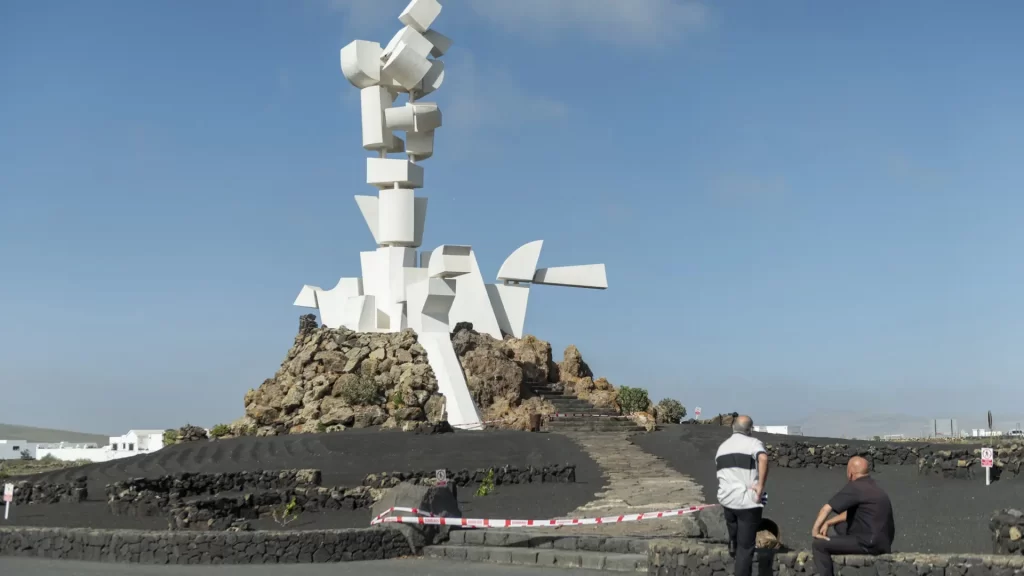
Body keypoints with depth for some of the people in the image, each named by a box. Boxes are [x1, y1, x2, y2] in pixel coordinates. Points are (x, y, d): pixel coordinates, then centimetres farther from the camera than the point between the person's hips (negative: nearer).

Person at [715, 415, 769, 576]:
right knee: (745, 546, 1)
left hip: (726, 499, 5)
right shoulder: (753, 443, -7)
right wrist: (760, 485, -24)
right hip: (748, 501, -5)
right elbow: (763, 458, -29)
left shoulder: (722, 447, 15)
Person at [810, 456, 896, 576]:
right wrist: (828, 523, 16)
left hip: (871, 543, -10)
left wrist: (815, 530, -9)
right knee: (840, 526, 28)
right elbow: (850, 513, 26)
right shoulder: (870, 485, 15)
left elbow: (826, 509, -19)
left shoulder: (854, 487, -14)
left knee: (819, 545, -9)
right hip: (882, 540, 10)